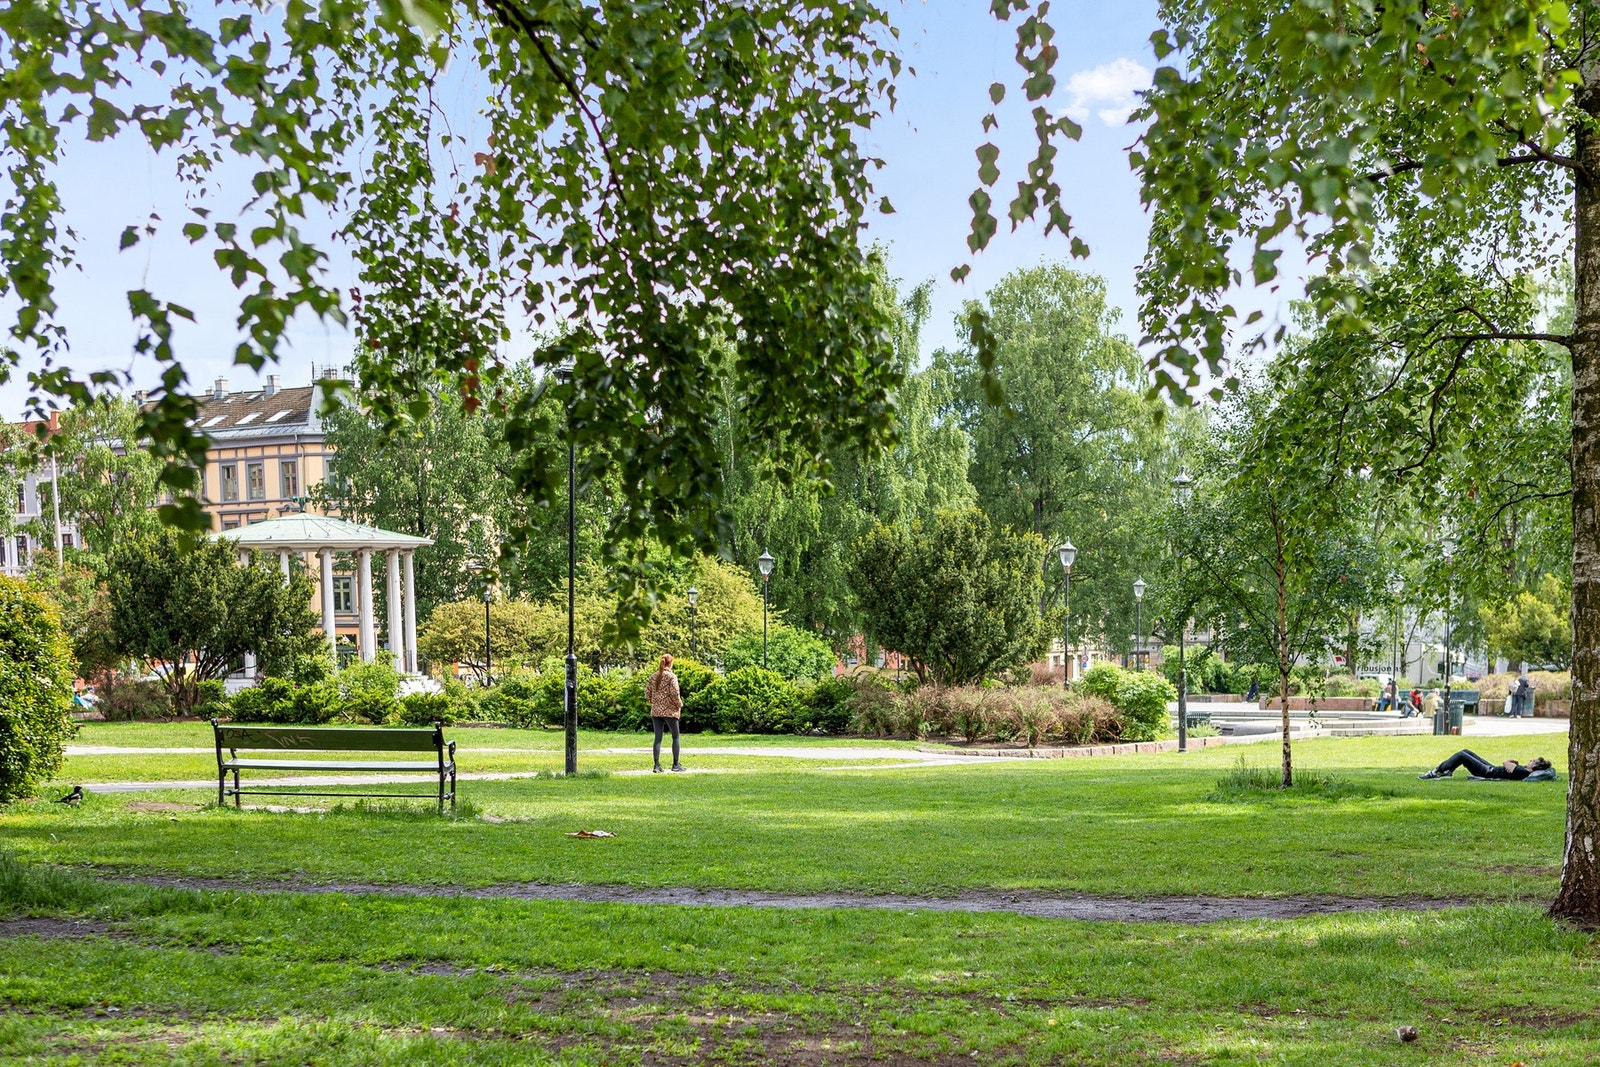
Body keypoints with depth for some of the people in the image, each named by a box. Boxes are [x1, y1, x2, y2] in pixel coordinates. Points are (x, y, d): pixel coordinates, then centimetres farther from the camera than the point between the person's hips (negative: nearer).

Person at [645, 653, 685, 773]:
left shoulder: (653, 677, 5)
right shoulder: (671, 676, -10)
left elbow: (647, 695, 5)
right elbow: (675, 694, -15)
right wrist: (679, 705, 1)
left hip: (655, 711, 4)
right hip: (670, 711, -4)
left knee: (658, 738, 6)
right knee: (675, 737, 9)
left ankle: (657, 765, 2)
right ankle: (676, 764, 11)